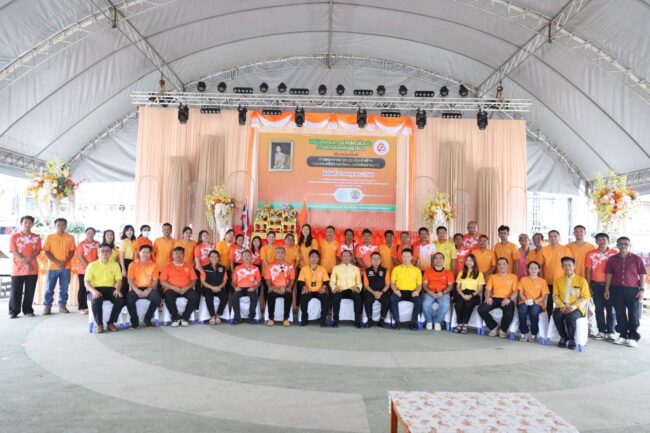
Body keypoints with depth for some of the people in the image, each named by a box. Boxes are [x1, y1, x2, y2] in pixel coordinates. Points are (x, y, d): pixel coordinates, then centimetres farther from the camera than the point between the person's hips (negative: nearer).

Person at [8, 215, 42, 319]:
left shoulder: (36, 237, 8)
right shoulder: (14, 237, 1)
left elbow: (38, 250, 4)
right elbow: (14, 252, -5)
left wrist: (30, 258, -16)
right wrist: (25, 262, -14)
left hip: (32, 269, 2)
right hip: (18, 268, -2)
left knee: (30, 291, 5)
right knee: (15, 291, 0)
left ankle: (28, 310, 13)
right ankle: (13, 311, 8)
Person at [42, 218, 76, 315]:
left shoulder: (70, 237, 6)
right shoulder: (49, 237, 3)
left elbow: (72, 251, 4)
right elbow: (46, 252, -2)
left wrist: (65, 262, -12)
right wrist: (57, 262, -12)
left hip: (66, 267, 1)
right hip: (52, 266, -1)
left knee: (64, 288, 5)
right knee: (49, 288, 1)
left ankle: (62, 305, 13)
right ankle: (47, 306, 8)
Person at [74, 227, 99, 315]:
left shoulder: (97, 244, 8)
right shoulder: (82, 244, -2)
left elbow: (99, 256, 9)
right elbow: (80, 257, -8)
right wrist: (87, 266, -15)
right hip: (83, 270, -3)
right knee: (83, 288, 2)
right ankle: (81, 308, 5)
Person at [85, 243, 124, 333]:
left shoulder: (115, 265, 12)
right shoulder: (92, 265, 6)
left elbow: (119, 280, 5)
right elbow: (86, 281, -1)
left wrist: (117, 289, -17)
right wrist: (93, 290, -21)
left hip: (110, 289, 2)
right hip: (96, 289, -2)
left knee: (120, 299, -29)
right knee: (96, 300, -36)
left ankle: (111, 322, -8)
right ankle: (99, 324, -12)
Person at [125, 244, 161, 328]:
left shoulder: (153, 265, 8)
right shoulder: (133, 265, 6)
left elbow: (155, 280, 2)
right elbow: (129, 280, -3)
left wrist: (149, 290, -16)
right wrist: (137, 290, -19)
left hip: (148, 289, 1)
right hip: (136, 289, 0)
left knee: (157, 298, -29)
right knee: (129, 299, -32)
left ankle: (148, 317, -4)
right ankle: (134, 319, -7)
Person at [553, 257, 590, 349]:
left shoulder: (582, 280, 5)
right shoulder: (558, 280, 13)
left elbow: (585, 298, -3)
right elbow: (555, 296, 6)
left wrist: (573, 306, -18)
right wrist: (562, 306, -14)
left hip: (577, 308, -2)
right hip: (562, 307, 2)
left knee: (571, 316, -36)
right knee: (556, 315, -32)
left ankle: (571, 339, -10)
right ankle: (563, 338, -8)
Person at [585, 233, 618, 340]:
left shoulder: (615, 254, 0)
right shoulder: (591, 254, 2)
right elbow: (588, 270, 4)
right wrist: (588, 286, 0)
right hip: (596, 284, 1)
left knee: (611, 308, 3)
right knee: (599, 308, 8)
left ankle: (611, 331, 10)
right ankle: (601, 331, 15)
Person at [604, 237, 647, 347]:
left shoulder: (636, 259, 1)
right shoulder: (612, 259, 6)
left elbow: (642, 275, 1)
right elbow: (609, 275, 9)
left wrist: (642, 289, -5)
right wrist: (607, 289, 5)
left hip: (633, 290, -2)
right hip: (617, 290, 2)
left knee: (633, 314, 2)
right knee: (620, 314, 8)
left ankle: (633, 337, 10)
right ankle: (623, 335, 18)